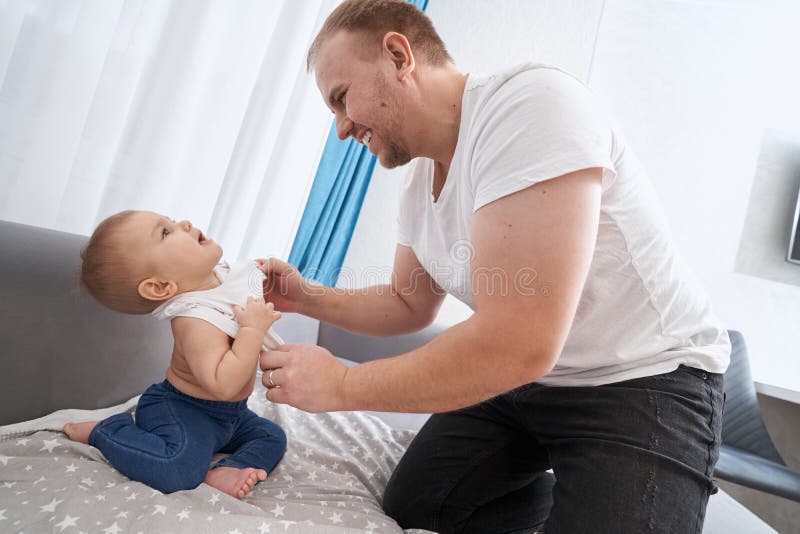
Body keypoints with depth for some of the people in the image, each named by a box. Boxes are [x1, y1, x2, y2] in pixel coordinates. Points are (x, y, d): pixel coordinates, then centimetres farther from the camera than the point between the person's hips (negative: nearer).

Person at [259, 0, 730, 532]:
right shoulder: (419, 186, 1)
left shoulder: (530, 103, -27)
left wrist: (342, 384, -23)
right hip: (522, 378, 8)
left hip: (644, 382, -7)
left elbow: (520, 345, -34)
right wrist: (307, 297, 0)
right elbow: (409, 304, 15)